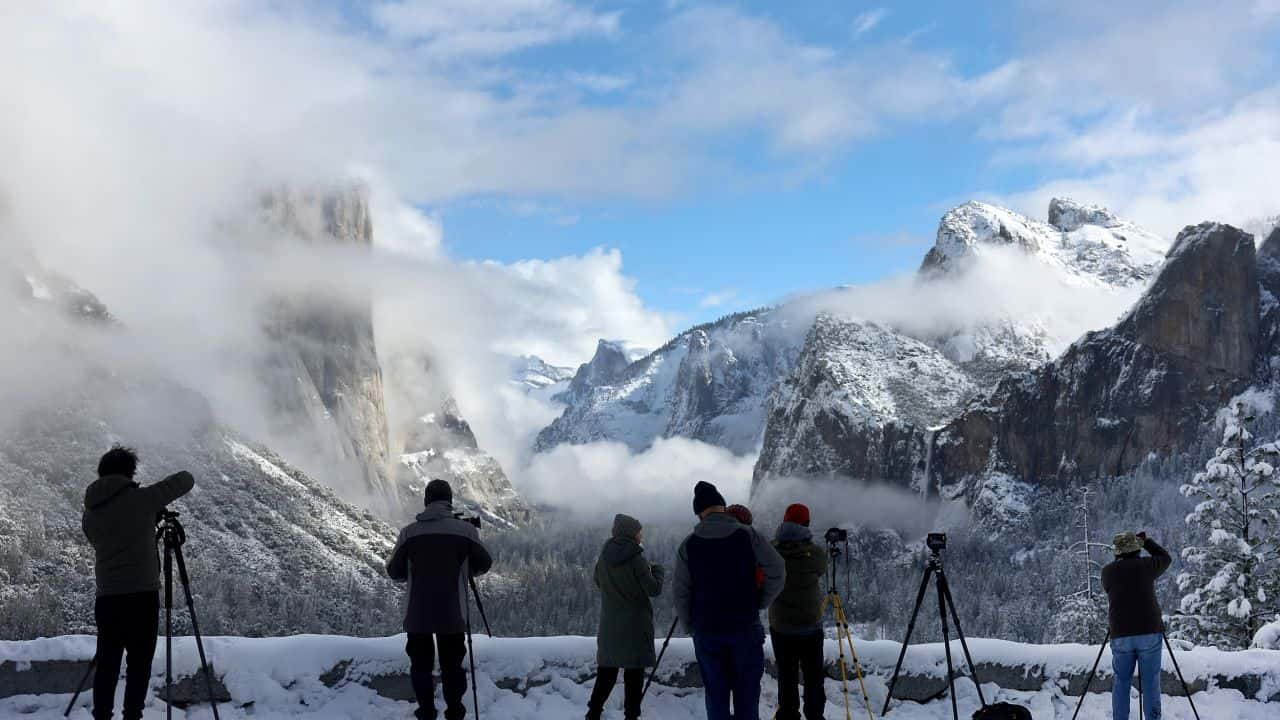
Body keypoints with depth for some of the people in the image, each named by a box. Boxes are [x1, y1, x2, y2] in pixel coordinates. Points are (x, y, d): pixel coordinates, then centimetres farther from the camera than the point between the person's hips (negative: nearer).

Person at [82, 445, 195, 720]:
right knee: (139, 662, 1)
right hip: (141, 595, -5)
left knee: (107, 661, 10)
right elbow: (186, 480, 4)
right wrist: (160, 491, 23)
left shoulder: (90, 512, 11)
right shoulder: (140, 498, -4)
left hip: (106, 597, 5)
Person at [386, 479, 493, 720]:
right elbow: (484, 564, 8)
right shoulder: (466, 530, -6)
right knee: (452, 666, 10)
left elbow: (393, 572, 4)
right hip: (453, 615, 0)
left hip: (417, 615, 0)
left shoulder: (410, 532, -5)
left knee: (421, 665, 12)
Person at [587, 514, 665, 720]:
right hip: (635, 624, -5)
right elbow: (654, 589, -13)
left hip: (609, 624, 5)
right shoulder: (636, 559, -16)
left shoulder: (604, 558, 1)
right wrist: (657, 570, 6)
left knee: (607, 669, 15)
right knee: (634, 672, 3)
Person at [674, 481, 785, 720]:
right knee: (747, 694, 5)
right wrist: (761, 602, 6)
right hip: (745, 628, -1)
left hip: (706, 631, 1)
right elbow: (777, 571, -6)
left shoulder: (689, 545, -2)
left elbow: (681, 593, 1)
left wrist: (690, 626, 12)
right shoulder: (748, 536, -5)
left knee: (716, 694, 8)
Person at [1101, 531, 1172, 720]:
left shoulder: (1108, 571, 2)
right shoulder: (1146, 566, -2)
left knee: (1121, 682, 10)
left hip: (1120, 635, 1)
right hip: (1149, 633, -1)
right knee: (1150, 682, 4)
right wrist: (1146, 541, 23)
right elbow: (1166, 559, 19)